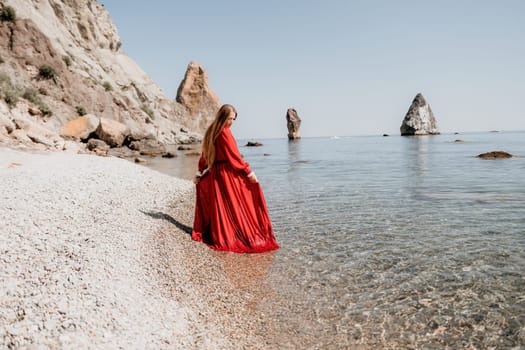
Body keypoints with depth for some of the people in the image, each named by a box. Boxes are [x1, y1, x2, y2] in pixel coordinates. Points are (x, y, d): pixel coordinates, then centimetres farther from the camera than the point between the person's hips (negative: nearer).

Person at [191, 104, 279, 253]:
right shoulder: (224, 132, -14)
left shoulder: (211, 131, 10)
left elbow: (205, 153, 14)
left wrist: (199, 172, 20)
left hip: (214, 173, 8)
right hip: (228, 173, -8)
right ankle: (248, 236, 2)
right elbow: (234, 155, -16)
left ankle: (221, 237, 19)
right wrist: (249, 172, -13)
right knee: (235, 206, -3)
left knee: (219, 206, 13)